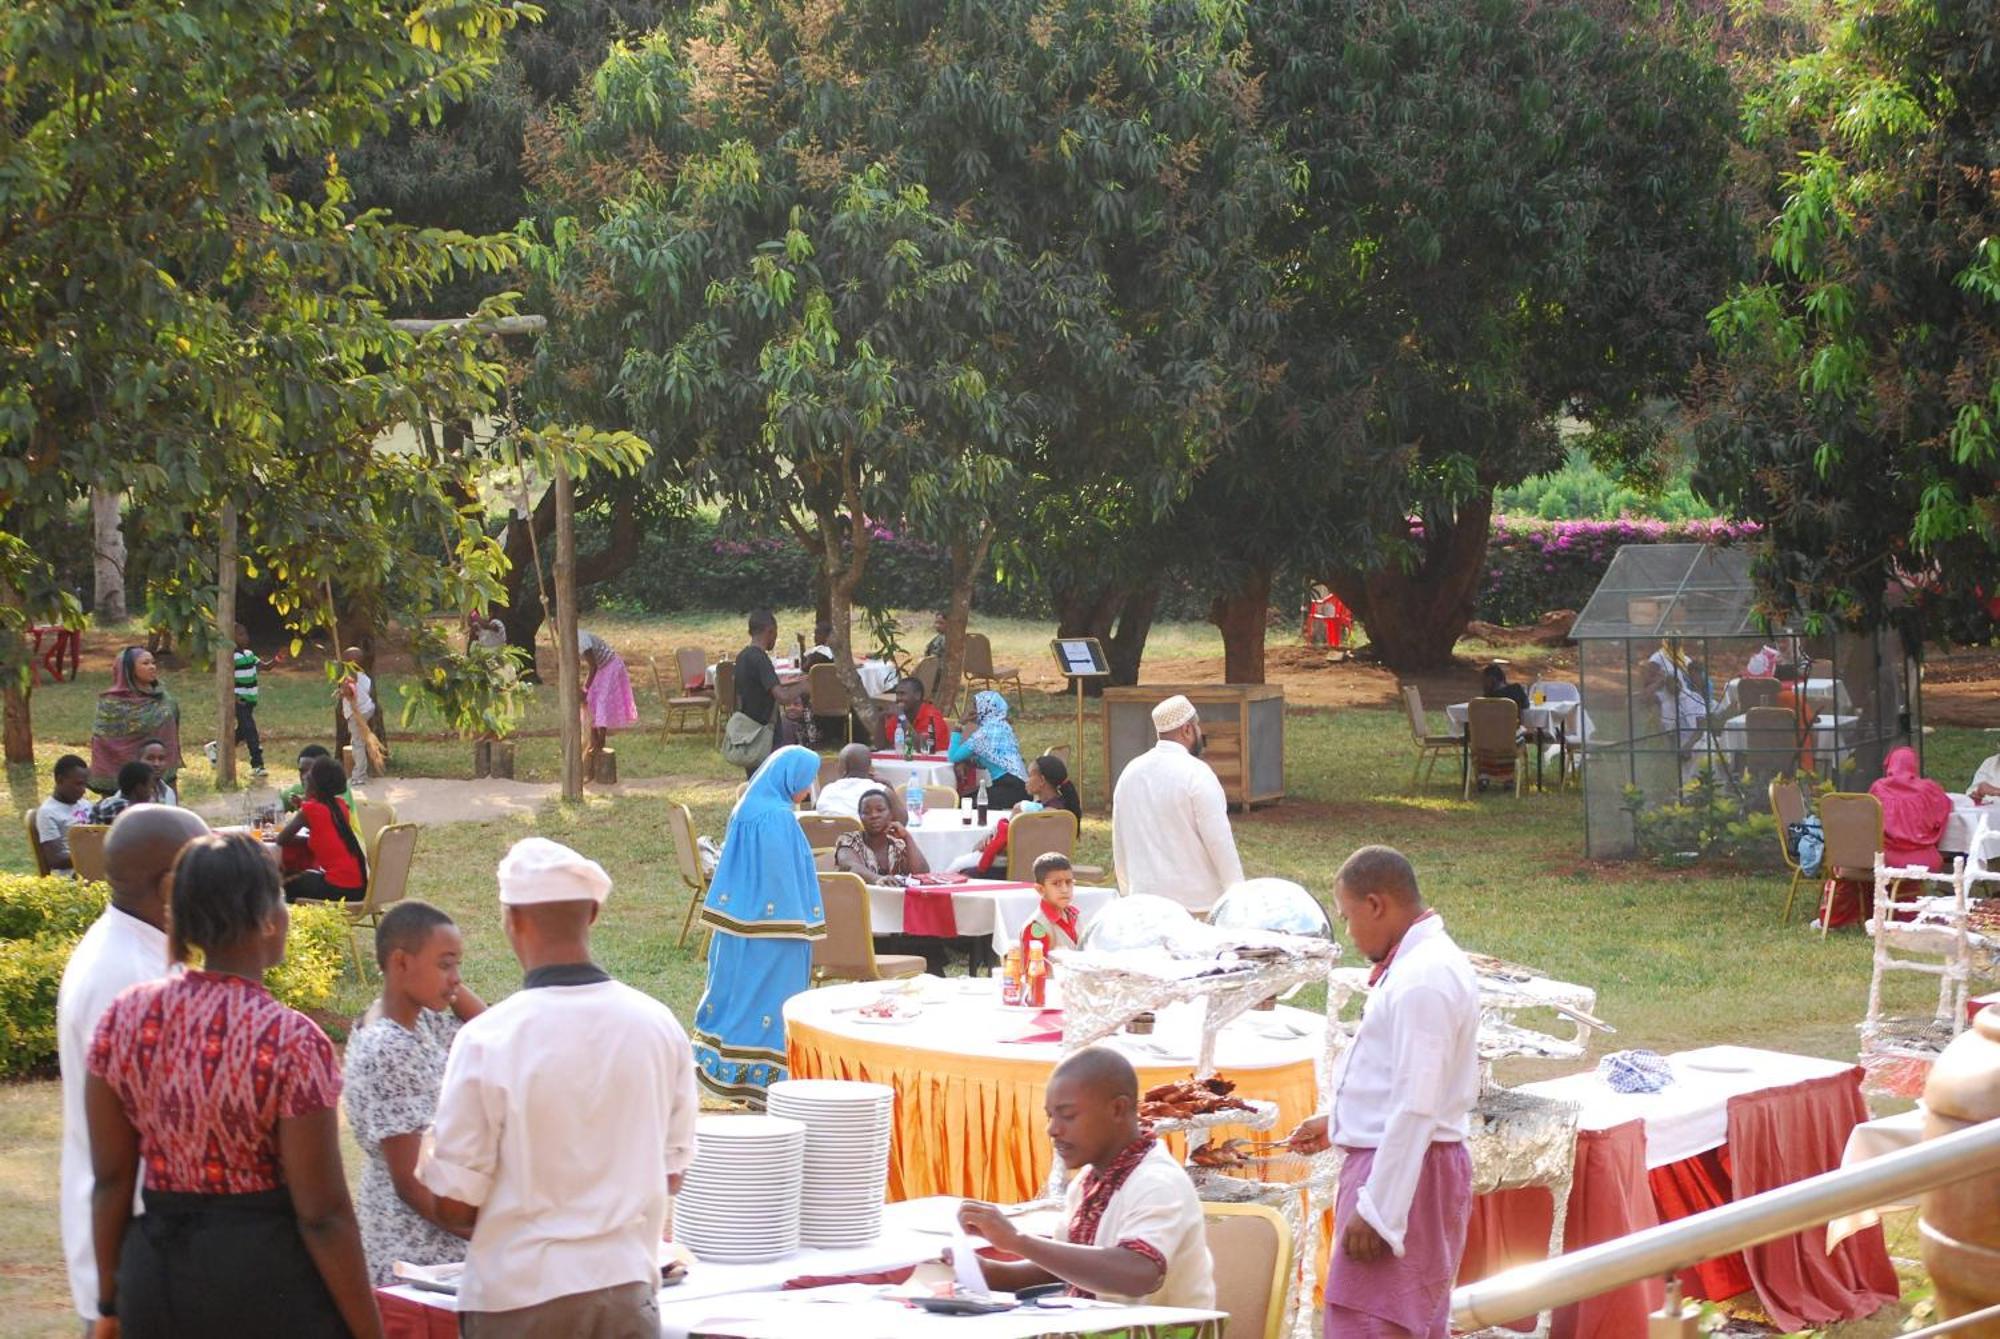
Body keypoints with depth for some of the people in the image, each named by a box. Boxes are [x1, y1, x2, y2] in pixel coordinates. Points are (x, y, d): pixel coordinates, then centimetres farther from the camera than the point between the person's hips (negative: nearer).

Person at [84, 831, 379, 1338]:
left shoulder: (124, 1018, -2)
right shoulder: (291, 1042, -18)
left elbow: (110, 1180, 4)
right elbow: (322, 1215, -15)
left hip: (155, 1278, 5)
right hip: (268, 1276, -5)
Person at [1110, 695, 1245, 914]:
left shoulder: (1129, 772, 9)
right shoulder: (1196, 773, -11)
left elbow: (1119, 844, 15)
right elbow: (1220, 841, -12)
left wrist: (1129, 894, 22)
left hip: (1145, 900, 6)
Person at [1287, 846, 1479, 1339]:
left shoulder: (1422, 979, -20)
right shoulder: (1430, 962, 12)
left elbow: (1417, 1108, -23)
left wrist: (1377, 1210, -23)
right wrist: (1339, 1123, 28)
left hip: (1402, 1169, -11)